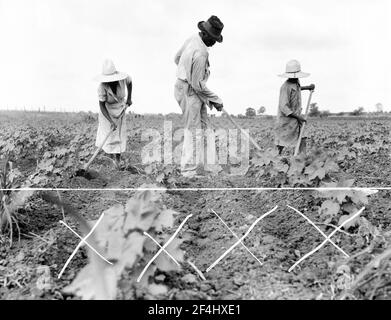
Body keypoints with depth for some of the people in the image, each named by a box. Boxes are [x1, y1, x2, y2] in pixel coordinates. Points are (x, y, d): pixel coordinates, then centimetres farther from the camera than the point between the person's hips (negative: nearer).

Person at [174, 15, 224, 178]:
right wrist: (215, 100, -14)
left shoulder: (192, 39, 1)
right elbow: (198, 84, -24)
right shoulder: (200, 53, -27)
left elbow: (177, 58, 16)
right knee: (193, 130, 0)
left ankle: (208, 162, 25)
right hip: (189, 92, -10)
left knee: (204, 126, 15)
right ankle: (188, 169, 12)